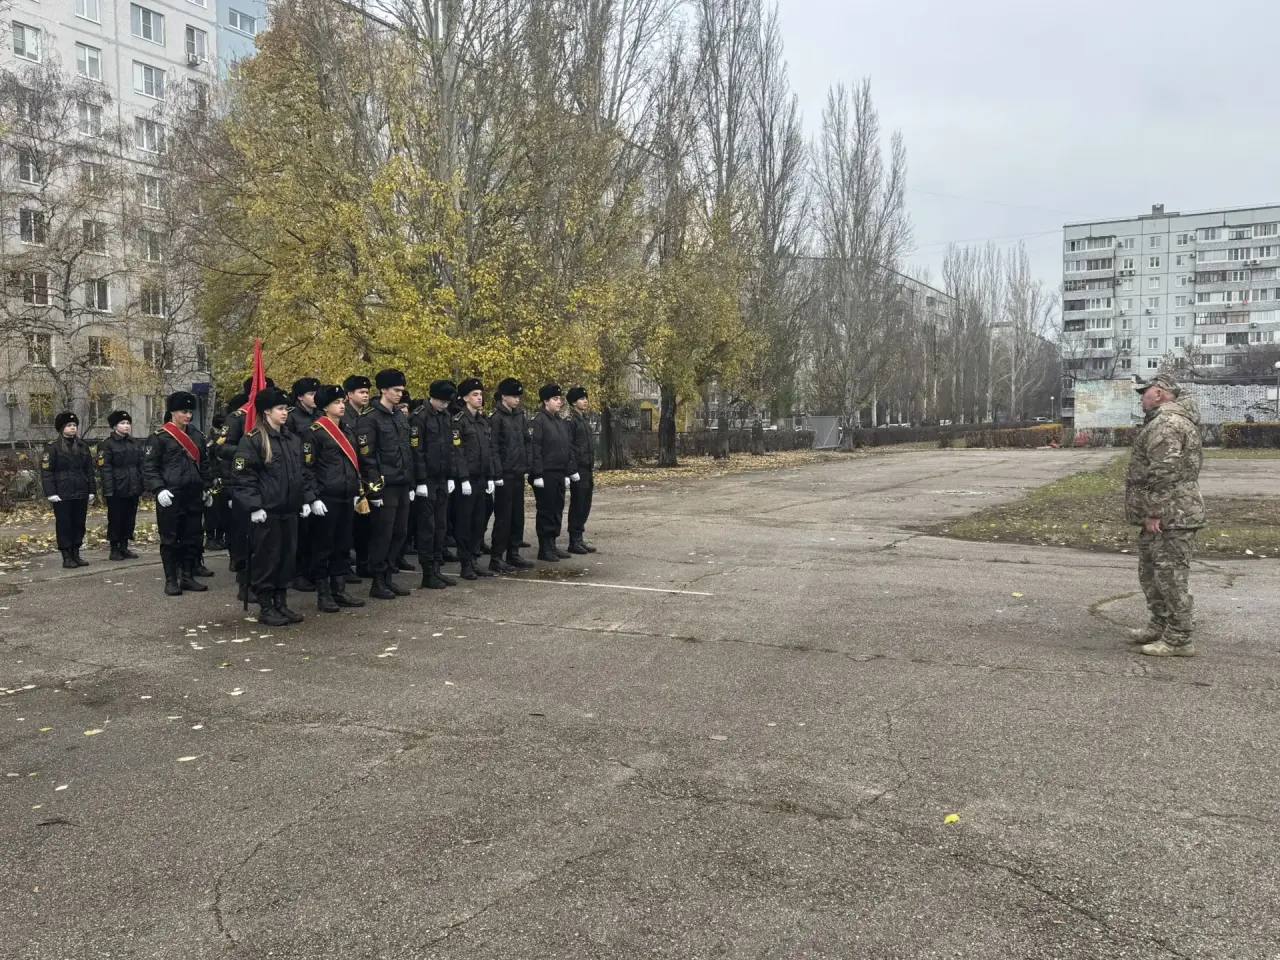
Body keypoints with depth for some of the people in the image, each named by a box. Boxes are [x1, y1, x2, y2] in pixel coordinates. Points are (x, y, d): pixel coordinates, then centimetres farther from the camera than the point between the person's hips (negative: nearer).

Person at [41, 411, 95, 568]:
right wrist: (51, 493, -14)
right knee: (64, 525, 1)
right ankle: (66, 557, 7)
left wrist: (91, 491, 9)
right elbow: (46, 471, -7)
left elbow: (89, 470, 14)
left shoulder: (83, 446, 11)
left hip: (81, 494, 5)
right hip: (62, 495, -5)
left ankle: (76, 554, 18)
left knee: (79, 525, 8)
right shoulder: (52, 447, -4)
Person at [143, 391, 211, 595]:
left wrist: (205, 487, 15)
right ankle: (171, 580, 9)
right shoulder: (159, 437, -5)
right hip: (170, 498, -5)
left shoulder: (197, 436, 13)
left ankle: (188, 577, 19)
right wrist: (159, 489, -17)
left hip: (194, 497, 6)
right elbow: (149, 467, -7)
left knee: (193, 538, 8)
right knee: (170, 540, 2)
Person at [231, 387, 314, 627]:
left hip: (289, 510, 7)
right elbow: (242, 476, -12)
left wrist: (307, 499, 11)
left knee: (287, 556, 11)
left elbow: (302, 473, 20)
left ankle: (281, 604, 22)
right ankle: (265, 608, 10)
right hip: (266, 512, -7)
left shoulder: (293, 440, 13)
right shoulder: (252, 440, -9)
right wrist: (254, 506, -17)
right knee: (266, 558, 0)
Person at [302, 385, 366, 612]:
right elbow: (308, 467, -12)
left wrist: (357, 493, 17)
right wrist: (314, 498, -17)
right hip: (326, 500, -8)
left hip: (346, 499, 8)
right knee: (323, 548, 0)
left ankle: (339, 591, 20)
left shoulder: (346, 431, 15)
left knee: (343, 546, 12)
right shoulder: (315, 431, -9)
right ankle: (323, 595, 7)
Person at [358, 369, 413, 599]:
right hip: (385, 487, -7)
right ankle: (378, 583, 8)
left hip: (402, 486, 8)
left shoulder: (402, 417, 15)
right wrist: (375, 489, -16)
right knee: (382, 535, -2)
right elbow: (366, 458, -13)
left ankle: (389, 577, 21)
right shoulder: (369, 419, -9)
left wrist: (411, 484, 17)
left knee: (399, 533, 10)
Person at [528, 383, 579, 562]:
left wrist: (570, 472, 17)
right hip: (546, 476, -8)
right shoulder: (538, 422, -10)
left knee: (558, 510, 11)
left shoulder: (562, 423, 15)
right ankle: (544, 549, 5)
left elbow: (568, 449, 20)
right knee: (546, 512, -2)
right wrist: (537, 475, -19)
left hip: (559, 475, 8)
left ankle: (552, 545, 20)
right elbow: (534, 450, -16)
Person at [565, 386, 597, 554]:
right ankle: (574, 541, 3)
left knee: (585, 506, 12)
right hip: (578, 470, -9)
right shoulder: (570, 420, -11)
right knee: (577, 506, -4)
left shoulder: (585, 420, 17)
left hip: (588, 470, 9)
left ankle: (580, 538, 19)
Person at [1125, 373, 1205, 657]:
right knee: (1150, 572, 19)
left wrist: (1153, 512, -22)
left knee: (1170, 576, -5)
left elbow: (1163, 472, -25)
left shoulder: (1166, 423, -18)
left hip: (1170, 517, -11)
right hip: (1169, 514, 11)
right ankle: (1159, 627, 28)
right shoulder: (1176, 420, 20)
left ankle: (1179, 640, 1)